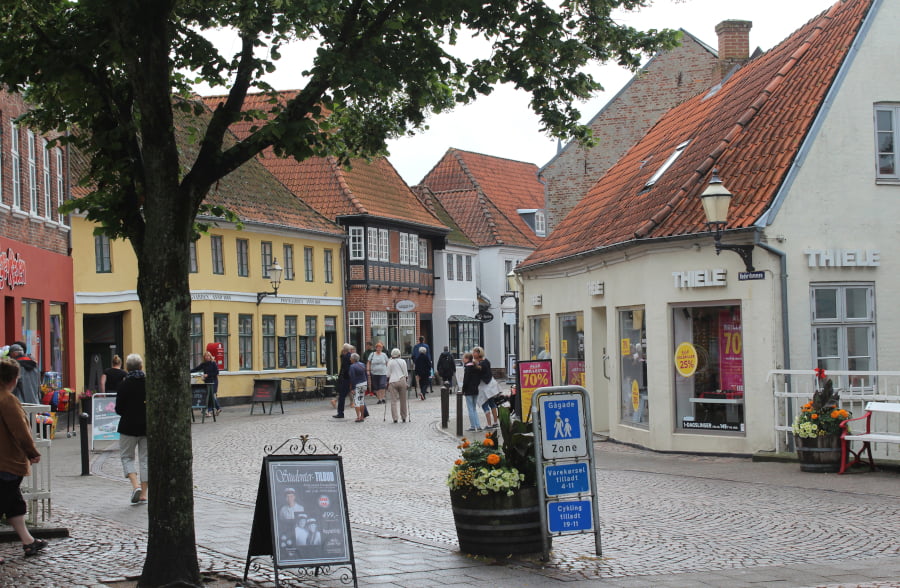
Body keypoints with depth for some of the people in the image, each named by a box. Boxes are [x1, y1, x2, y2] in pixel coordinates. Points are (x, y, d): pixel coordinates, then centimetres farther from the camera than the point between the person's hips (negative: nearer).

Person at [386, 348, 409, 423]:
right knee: (403, 400, 10)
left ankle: (395, 418, -8)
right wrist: (406, 381, 15)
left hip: (393, 382, -2)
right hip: (402, 381, 2)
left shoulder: (390, 362, 1)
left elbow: (388, 374, 1)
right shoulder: (403, 362, 6)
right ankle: (404, 417, 15)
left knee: (393, 401, -1)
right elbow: (406, 373, 6)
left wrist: (387, 382, 10)